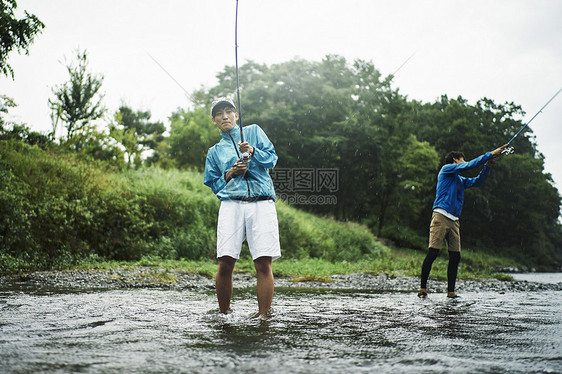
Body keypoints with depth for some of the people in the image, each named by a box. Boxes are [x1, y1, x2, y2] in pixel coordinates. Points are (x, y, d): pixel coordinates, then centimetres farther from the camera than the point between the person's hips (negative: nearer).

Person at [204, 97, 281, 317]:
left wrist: (253, 151, -8)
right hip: (231, 204, 1)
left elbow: (272, 159, 11)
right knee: (225, 264, -8)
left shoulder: (254, 131, 20)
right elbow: (213, 184, 20)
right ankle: (223, 315, 7)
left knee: (263, 264, -11)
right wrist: (230, 173, 2)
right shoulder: (215, 152, 24)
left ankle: (263, 316, -7)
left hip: (262, 203, -1)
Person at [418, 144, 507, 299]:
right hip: (440, 217, -8)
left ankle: (451, 291, 6)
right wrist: (490, 154, 1)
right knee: (433, 253, -13)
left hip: (454, 221, 8)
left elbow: (478, 181, 25)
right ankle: (423, 288, -8)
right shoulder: (446, 169, 5)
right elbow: (469, 165, -3)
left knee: (455, 257, 2)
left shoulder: (461, 180, 28)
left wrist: (488, 165, 12)